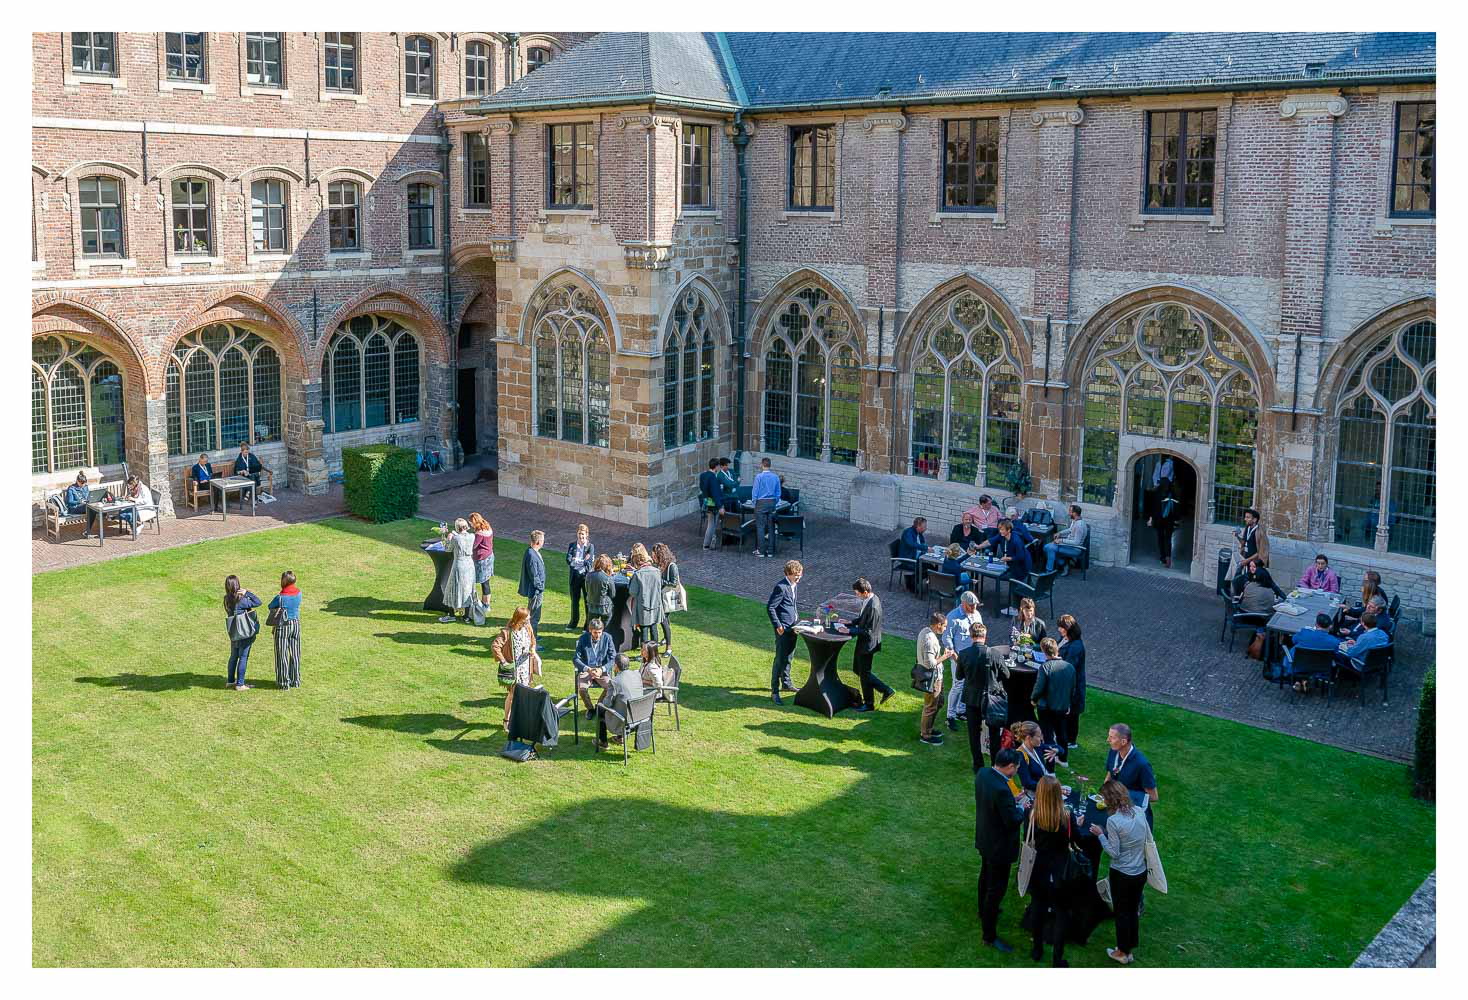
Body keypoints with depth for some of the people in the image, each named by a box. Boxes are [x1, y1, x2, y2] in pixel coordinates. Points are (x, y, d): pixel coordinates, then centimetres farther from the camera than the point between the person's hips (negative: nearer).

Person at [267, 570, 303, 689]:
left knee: (282, 654, 5)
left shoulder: (280, 597, -18)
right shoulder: (299, 593, -4)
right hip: (296, 624, 5)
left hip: (283, 626, -5)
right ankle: (295, 681, 19)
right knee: (295, 654, 13)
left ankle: (284, 681, 9)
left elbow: (270, 606, -3)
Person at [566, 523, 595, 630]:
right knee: (574, 600, 12)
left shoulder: (590, 546, 0)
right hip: (575, 576, 3)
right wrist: (583, 560, -19)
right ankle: (574, 623, 25)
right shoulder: (572, 545, 7)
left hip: (586, 575, -3)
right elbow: (568, 559, -6)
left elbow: (590, 561, -9)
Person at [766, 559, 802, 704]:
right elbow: (770, 607, -19)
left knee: (788, 656, 21)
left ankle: (786, 683, 36)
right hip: (783, 629, -9)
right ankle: (774, 692, -1)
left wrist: (797, 618, 13)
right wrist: (778, 626, -20)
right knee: (780, 659, -6)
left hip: (792, 626, 9)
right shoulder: (781, 587, -20)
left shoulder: (792, 585, 9)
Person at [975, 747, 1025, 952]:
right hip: (999, 846, -9)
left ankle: (984, 912, 54)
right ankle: (989, 936, 17)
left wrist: (1012, 800, -1)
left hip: (984, 839, 9)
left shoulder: (982, 774, -10)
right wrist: (1021, 808, -10)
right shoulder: (1001, 790, -36)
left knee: (986, 876, 31)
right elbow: (1012, 821, -28)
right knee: (997, 889, 5)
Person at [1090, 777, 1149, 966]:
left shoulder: (1113, 821, -26)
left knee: (1122, 913, 13)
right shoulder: (1139, 812, -7)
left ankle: (1123, 952, 27)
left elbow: (1114, 852, -20)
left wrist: (1100, 835, -9)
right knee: (1133, 911, 21)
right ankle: (1131, 948, 36)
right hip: (1141, 872, 6)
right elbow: (1145, 840, 6)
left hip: (1122, 875, -5)